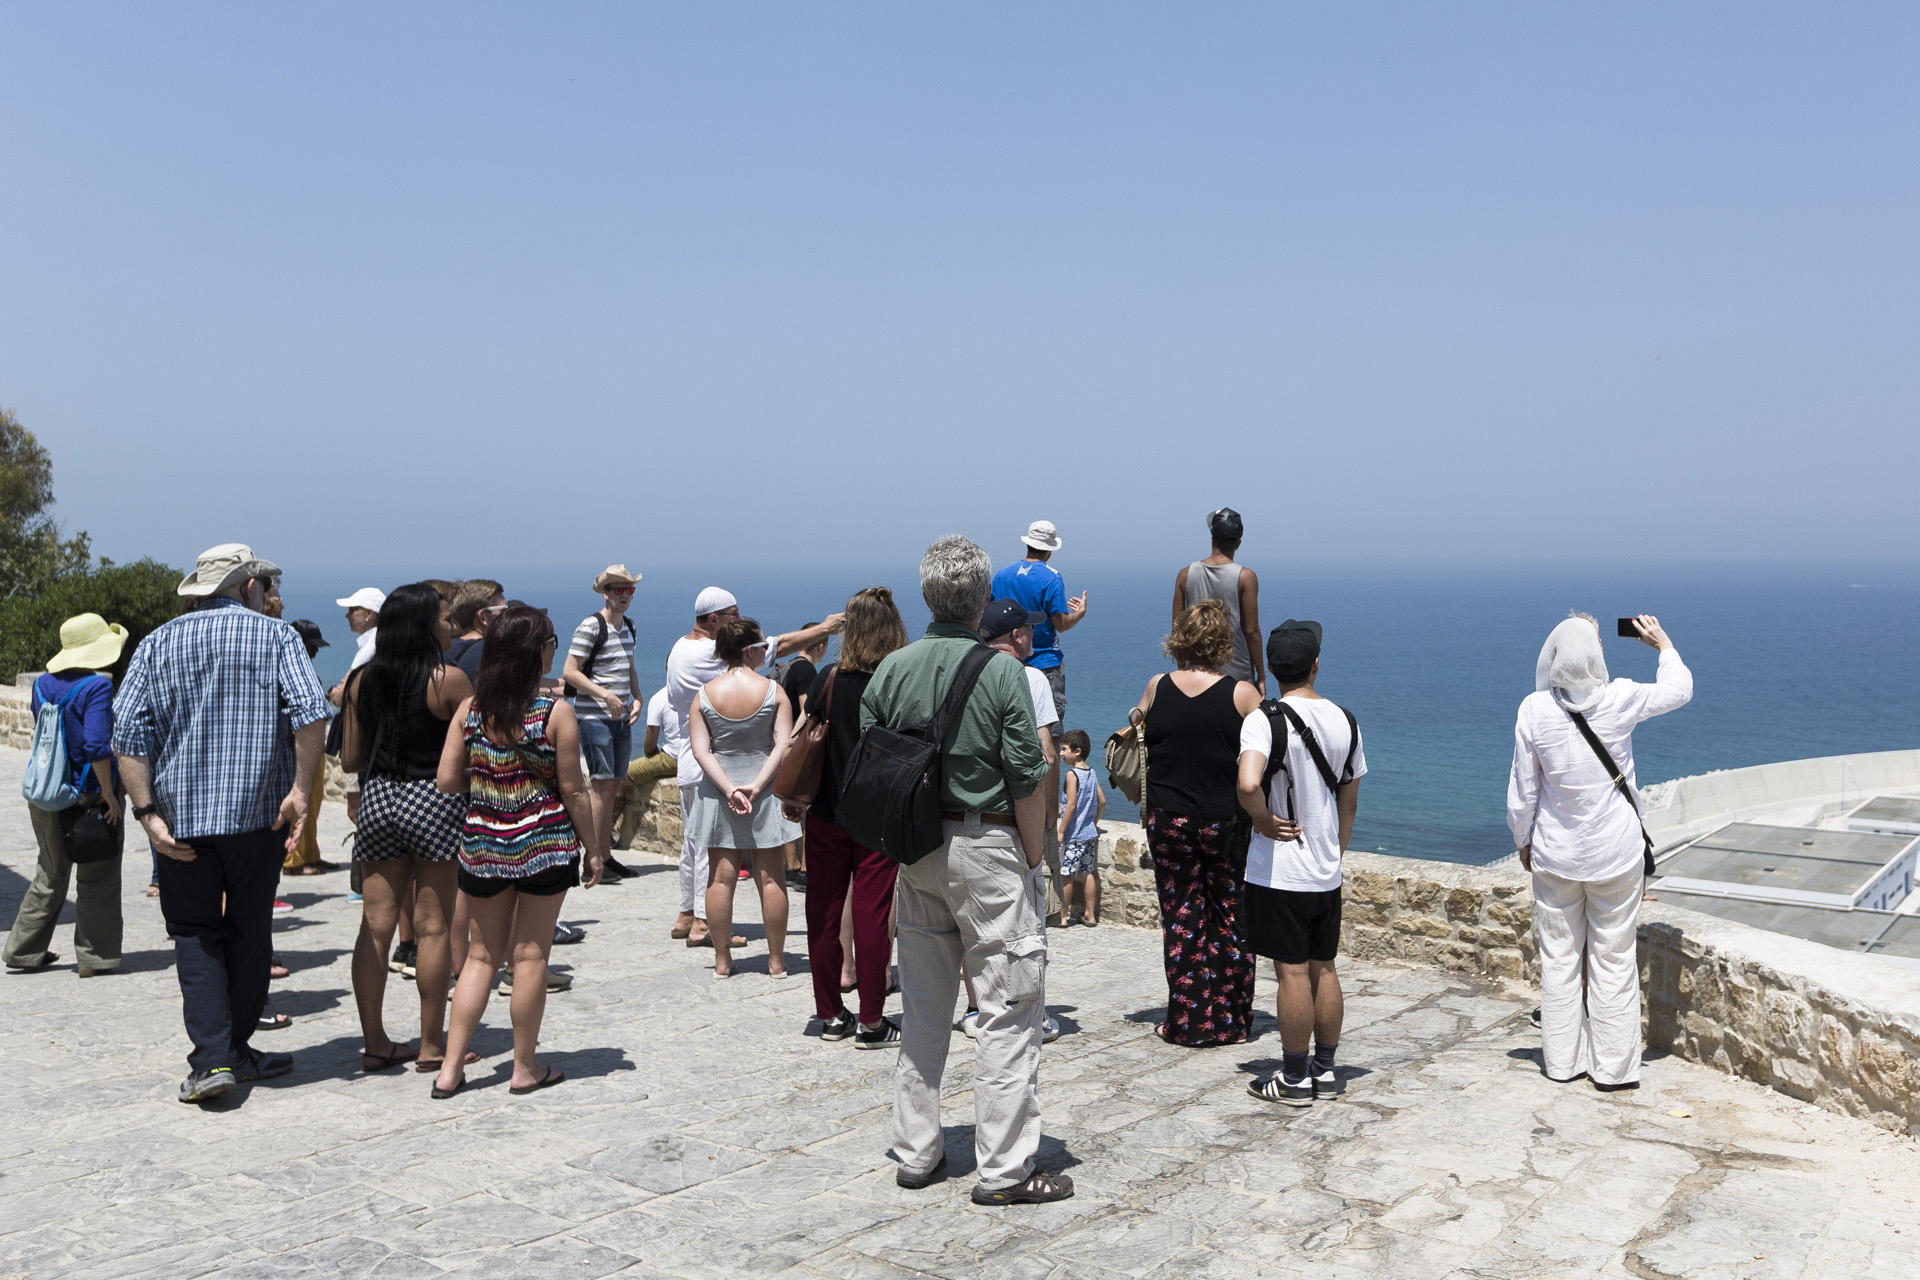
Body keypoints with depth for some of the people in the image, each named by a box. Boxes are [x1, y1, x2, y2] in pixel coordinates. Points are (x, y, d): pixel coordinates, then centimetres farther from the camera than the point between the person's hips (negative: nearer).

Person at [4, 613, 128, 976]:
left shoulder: (43, 684, 3)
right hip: (87, 794, -7)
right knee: (97, 879, 6)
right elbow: (96, 744, -26)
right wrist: (109, 794, -20)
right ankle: (95, 957, 10)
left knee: (51, 875, 21)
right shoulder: (97, 686, -18)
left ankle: (25, 949, 25)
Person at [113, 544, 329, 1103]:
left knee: (195, 934, 9)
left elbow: (129, 734, -1)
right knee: (248, 931, 12)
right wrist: (300, 789, -12)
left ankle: (212, 1058, -3)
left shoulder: (157, 644, 9)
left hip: (181, 812, 1)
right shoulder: (276, 636, 1)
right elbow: (310, 712, -15)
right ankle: (236, 1050, 21)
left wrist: (147, 811, -3)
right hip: (258, 810, -1)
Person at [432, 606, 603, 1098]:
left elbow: (448, 780, -1)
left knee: (482, 955, 14)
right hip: (544, 844, -3)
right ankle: (525, 1068, 15)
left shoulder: (470, 708, -1)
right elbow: (572, 789, -9)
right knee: (530, 955, 6)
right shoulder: (556, 712, -11)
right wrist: (593, 847, 2)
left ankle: (450, 1068, 13)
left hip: (482, 843, 3)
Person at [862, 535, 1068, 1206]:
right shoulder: (1000, 670, -12)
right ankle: (1005, 1168, 7)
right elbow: (1027, 780, -13)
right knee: (1009, 1008, 3)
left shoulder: (890, 670, 1)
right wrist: (1032, 856, 0)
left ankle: (916, 1152, 24)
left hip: (916, 849, 5)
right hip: (988, 848, -5)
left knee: (922, 1003, 15)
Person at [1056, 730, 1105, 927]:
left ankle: (1064, 915, 5)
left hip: (1073, 835, -8)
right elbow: (1102, 802, 11)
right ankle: (1090, 915, 17)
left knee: (1066, 874, 0)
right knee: (1088, 873, 12)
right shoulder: (1092, 774, 8)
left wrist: (1061, 831, -14)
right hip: (1090, 833, 8)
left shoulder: (1071, 774, -13)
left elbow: (1071, 804, -18)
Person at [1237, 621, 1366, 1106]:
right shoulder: (1344, 720, 3)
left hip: (1279, 872, -6)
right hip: (1327, 873, 6)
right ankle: (1325, 1070, 24)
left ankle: (1294, 1080, 10)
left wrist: (1264, 821, -14)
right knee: (1323, 968, 15)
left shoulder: (1265, 720, -16)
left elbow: (1248, 784, -33)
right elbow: (1349, 798, 11)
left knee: (1293, 972, 1)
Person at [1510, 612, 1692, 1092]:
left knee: (1558, 957, 12)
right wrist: (1663, 643, 24)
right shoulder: (1620, 700, -14)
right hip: (1616, 853, -1)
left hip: (1555, 854, 1)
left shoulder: (1534, 710, -12)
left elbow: (1522, 791, -5)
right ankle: (1613, 1068, 16)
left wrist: (1523, 841, 11)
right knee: (1613, 960, 8)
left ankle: (1562, 1061, 21)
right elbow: (1679, 688, 8)